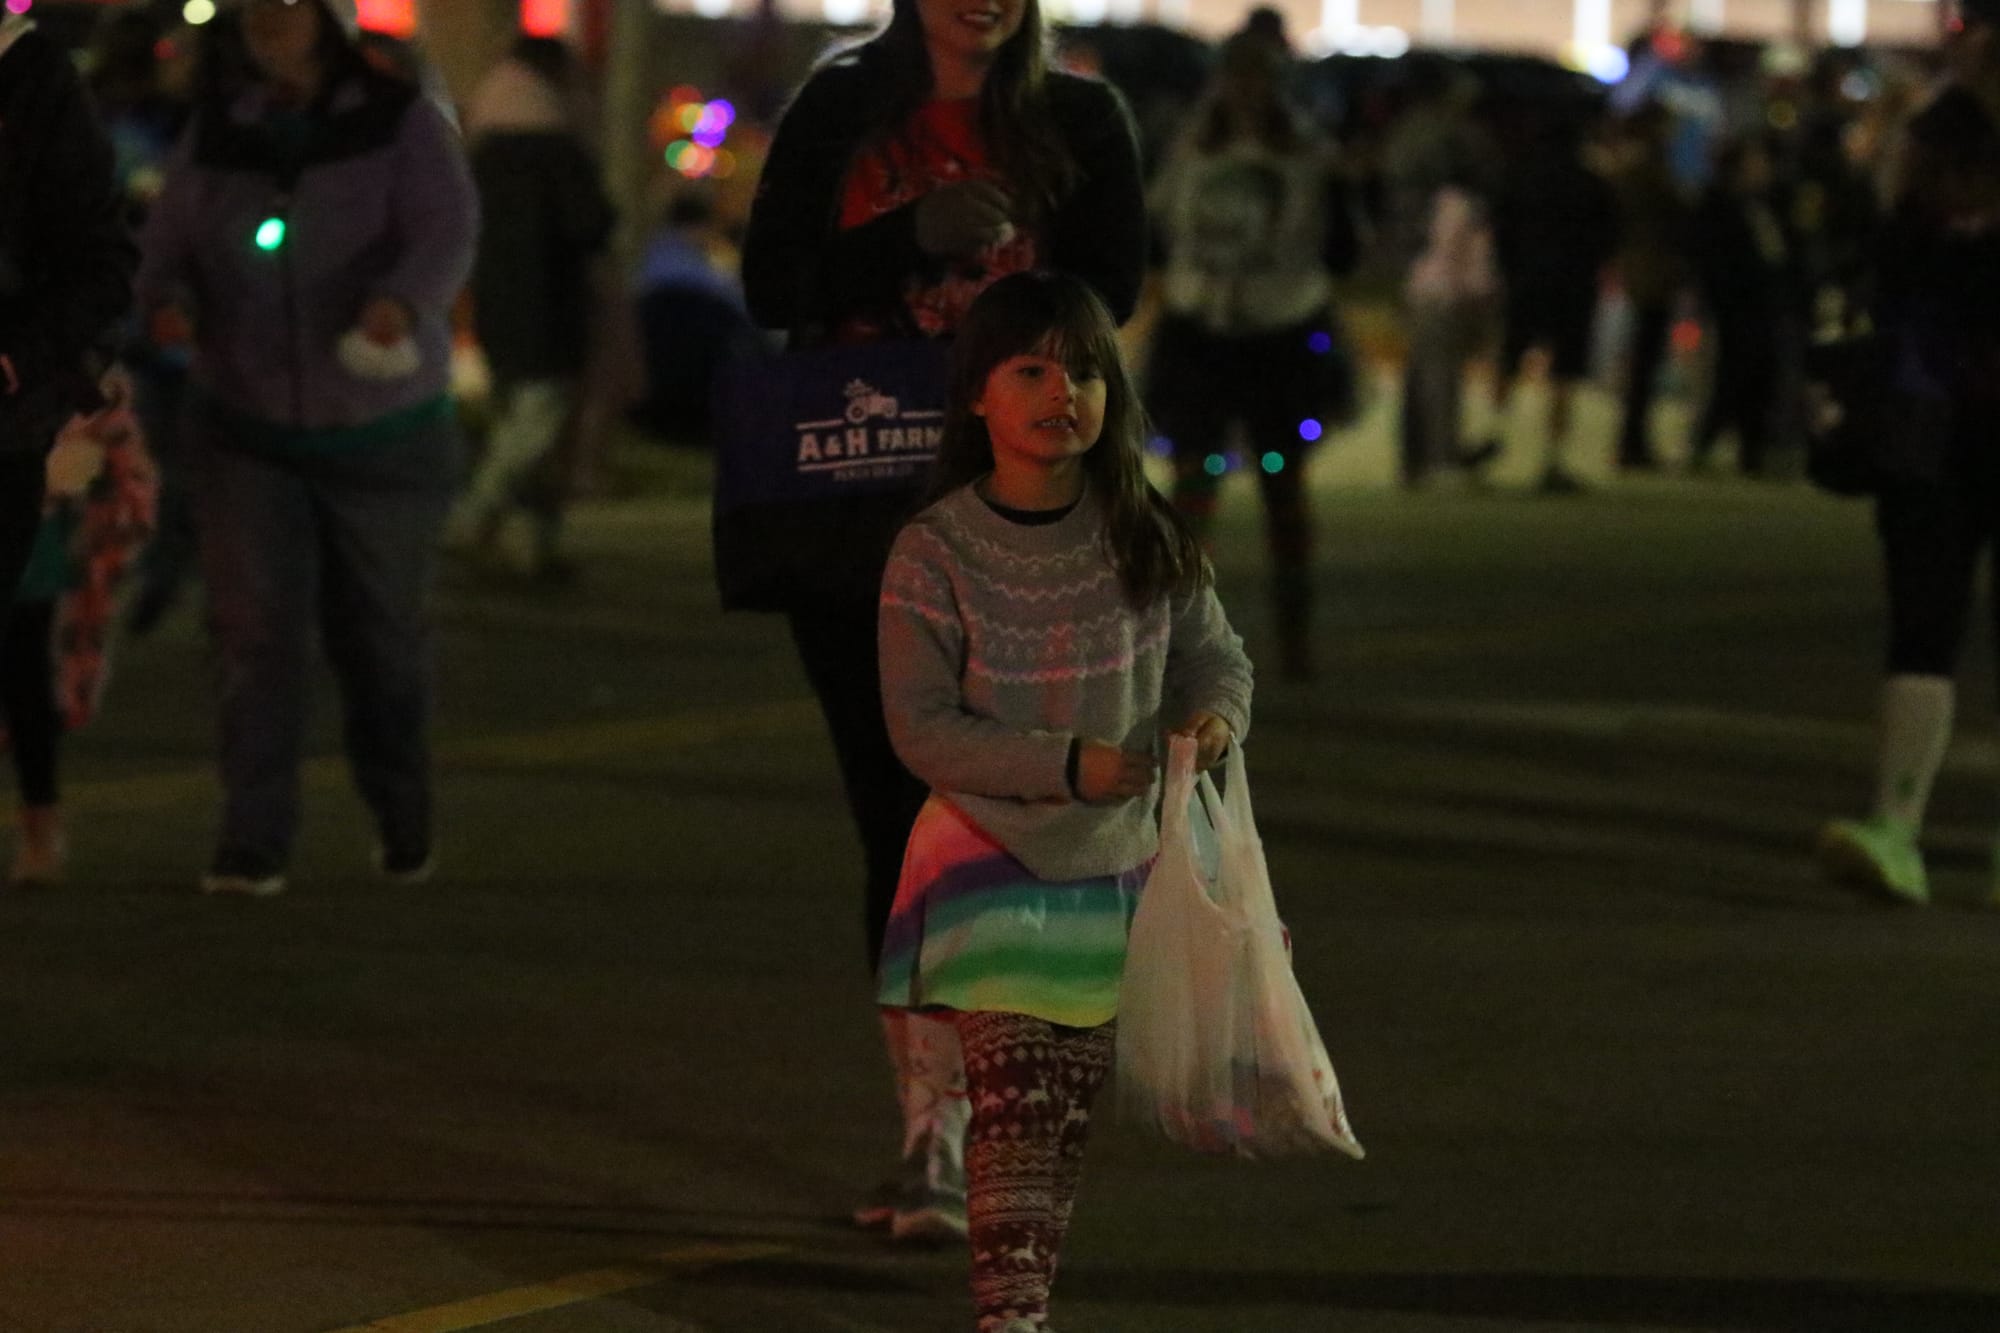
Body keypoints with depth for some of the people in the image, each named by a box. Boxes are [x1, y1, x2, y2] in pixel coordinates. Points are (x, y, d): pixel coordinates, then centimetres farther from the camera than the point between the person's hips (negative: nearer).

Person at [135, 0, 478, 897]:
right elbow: (169, 242, 5)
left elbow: (446, 228, -20)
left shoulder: (401, 123, -6)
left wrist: (403, 300, -42)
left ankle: (403, 825, 30)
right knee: (256, 628, -11)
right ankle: (253, 844, -11)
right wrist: (168, 298, -20)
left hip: (385, 428, -2)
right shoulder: (217, 132, 4)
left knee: (382, 635, 9)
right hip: (250, 429, 2)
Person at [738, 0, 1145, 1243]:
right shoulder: (843, 108, 6)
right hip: (852, 521, 2)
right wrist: (918, 238, -16)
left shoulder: (1080, 121, 4)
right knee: (894, 818, 5)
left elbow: (1106, 294, -2)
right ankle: (935, 1126, 12)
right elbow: (775, 286, -1)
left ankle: (945, 1131, -11)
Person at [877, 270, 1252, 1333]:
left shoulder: (1148, 542, -1)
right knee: (1014, 1097, -14)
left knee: (1074, 1107, 10)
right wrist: (1063, 764, -21)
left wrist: (1216, 716, -16)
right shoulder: (937, 553, -11)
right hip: (988, 855, -4)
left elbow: (1214, 654, 8)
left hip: (1116, 857, 4)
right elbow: (922, 728, -11)